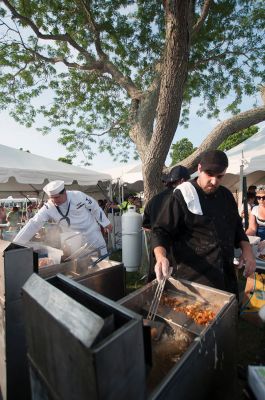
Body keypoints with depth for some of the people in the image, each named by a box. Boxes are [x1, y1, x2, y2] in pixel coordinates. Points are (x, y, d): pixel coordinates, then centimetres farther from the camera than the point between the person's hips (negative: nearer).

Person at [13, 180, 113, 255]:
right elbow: (33, 224, -18)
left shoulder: (78, 195, -19)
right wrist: (15, 243, -22)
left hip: (93, 235, -1)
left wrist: (105, 222, 0)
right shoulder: (48, 208, -17)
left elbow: (95, 207, -7)